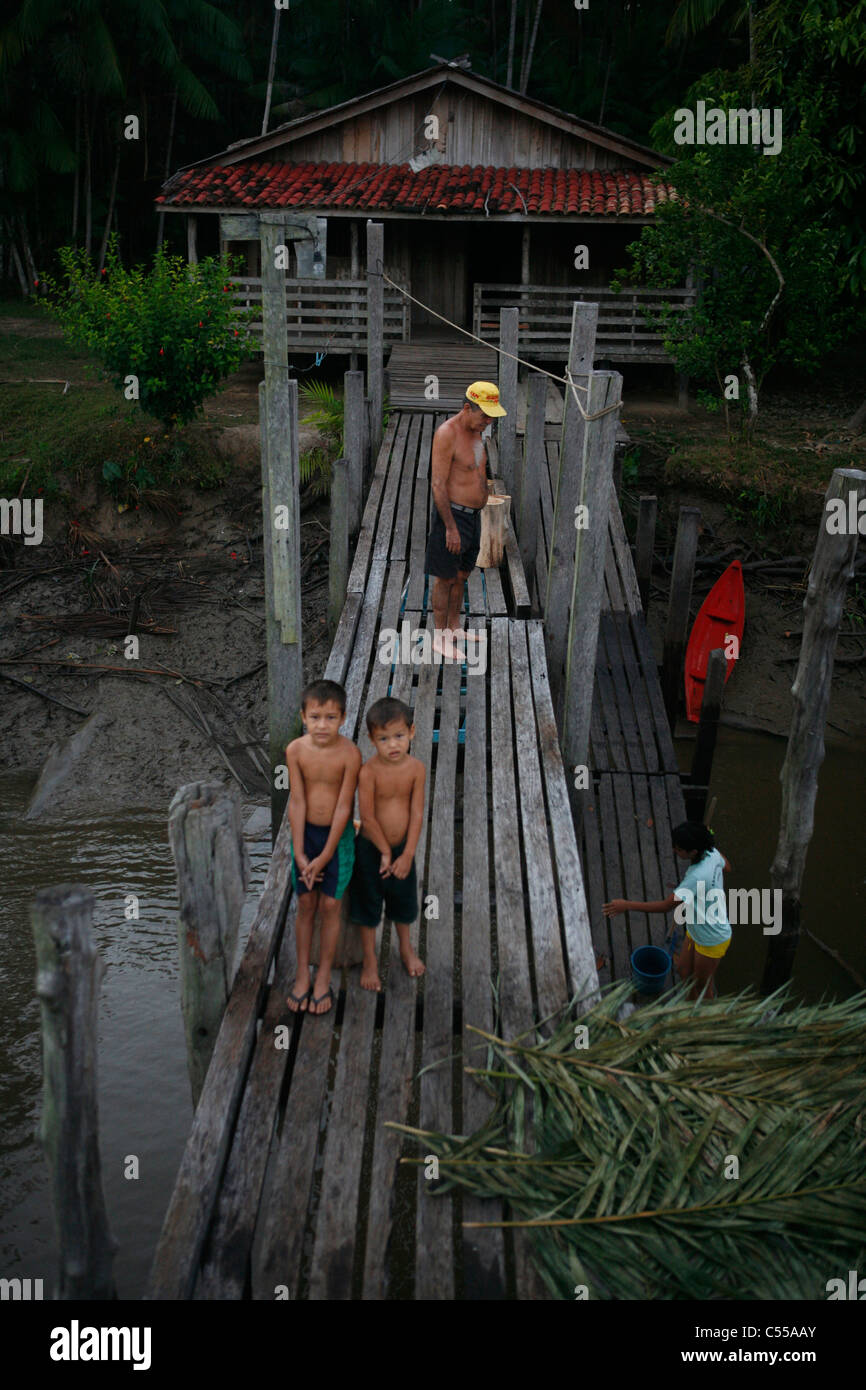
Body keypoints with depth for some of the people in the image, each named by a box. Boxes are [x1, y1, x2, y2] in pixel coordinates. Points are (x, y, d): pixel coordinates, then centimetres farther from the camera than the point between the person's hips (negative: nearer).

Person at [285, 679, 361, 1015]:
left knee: (329, 906, 5)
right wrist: (299, 853, -11)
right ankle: (302, 973, 25)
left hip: (338, 835, -2)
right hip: (304, 832, 2)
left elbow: (344, 807, -16)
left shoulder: (349, 754, -21)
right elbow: (297, 802, -10)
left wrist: (325, 856, -14)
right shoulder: (296, 750, -14)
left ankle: (324, 977, 21)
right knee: (305, 903, 10)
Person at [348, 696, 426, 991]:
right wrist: (385, 852, -12)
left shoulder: (416, 768, -15)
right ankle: (370, 960, 35)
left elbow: (417, 813, -12)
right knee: (368, 902, 14)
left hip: (403, 846, 3)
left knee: (403, 899, 23)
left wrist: (407, 854, -14)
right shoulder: (369, 771, -25)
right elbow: (367, 817, -20)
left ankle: (406, 949, 49)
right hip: (371, 848, -3)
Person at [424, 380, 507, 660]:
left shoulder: (475, 432, 9)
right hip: (452, 514, -8)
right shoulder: (446, 433, -18)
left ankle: (454, 628, 29)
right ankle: (440, 637, 10)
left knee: (461, 576, 17)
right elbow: (438, 485, -21)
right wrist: (451, 528, -21)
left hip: (473, 515, 8)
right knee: (445, 579, 1)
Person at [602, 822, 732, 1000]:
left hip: (712, 941, -9)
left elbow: (667, 906, -34)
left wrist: (627, 905, -29)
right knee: (684, 971, 26)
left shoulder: (697, 877, -39)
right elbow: (726, 866, 11)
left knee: (702, 985, 16)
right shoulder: (712, 853, -14)